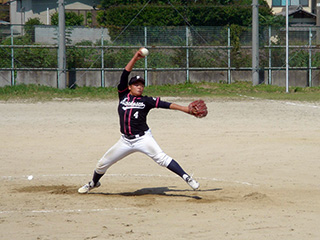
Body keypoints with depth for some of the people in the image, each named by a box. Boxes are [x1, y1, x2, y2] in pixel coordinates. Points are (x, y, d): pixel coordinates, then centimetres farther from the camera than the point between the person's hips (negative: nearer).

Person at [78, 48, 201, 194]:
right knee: (102, 164, 9)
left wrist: (185, 109, -13)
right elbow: (124, 75, 1)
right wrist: (135, 58, -5)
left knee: (161, 158, -21)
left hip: (143, 138, -3)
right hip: (125, 141, 3)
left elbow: (164, 104, -4)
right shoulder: (123, 95, 7)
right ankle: (94, 183, 36)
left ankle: (186, 178, -22)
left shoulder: (146, 101, 3)